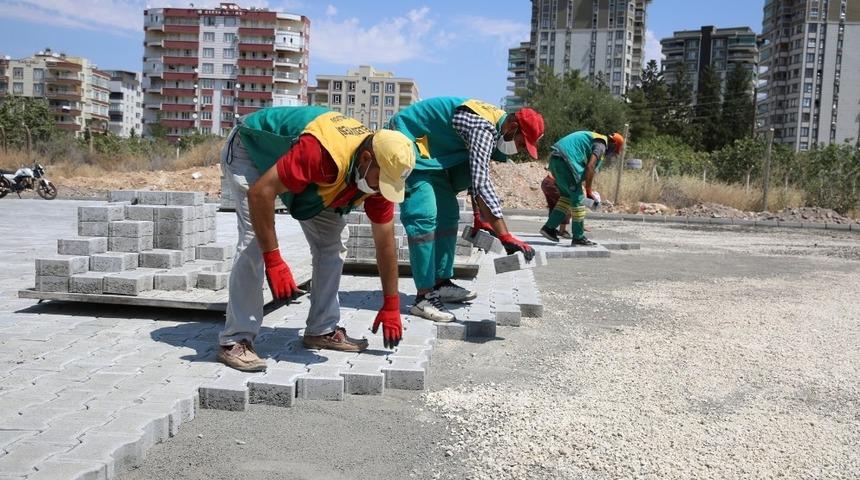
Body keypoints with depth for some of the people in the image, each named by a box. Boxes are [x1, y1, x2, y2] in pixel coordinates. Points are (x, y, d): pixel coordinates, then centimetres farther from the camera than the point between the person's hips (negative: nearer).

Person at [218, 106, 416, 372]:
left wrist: (391, 305, -5)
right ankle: (235, 341, -14)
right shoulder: (323, 154, -43)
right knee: (254, 242, -22)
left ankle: (323, 330, 8)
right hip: (250, 150, -7)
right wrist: (274, 262, -39)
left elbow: (385, 241, -9)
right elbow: (259, 193, -40)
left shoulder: (380, 172, -19)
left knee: (332, 240, -1)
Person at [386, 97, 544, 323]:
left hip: (429, 153, 11)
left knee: (447, 214, 12)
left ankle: (441, 283, 19)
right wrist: (506, 237, -40)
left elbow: (476, 174, 15)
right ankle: (424, 297, -17)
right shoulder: (483, 128, -29)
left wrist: (479, 218, 14)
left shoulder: (492, 126, 2)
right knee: (424, 217, -19)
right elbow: (481, 183, -38)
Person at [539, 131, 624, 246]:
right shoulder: (601, 145, -4)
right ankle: (578, 237, 2)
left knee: (567, 196, 19)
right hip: (564, 160, -10)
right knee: (578, 198, -2)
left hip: (555, 158, 10)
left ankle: (549, 227, 15)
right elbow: (590, 168, -16)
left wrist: (590, 190, 26)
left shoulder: (594, 138, 26)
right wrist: (589, 191, -7)